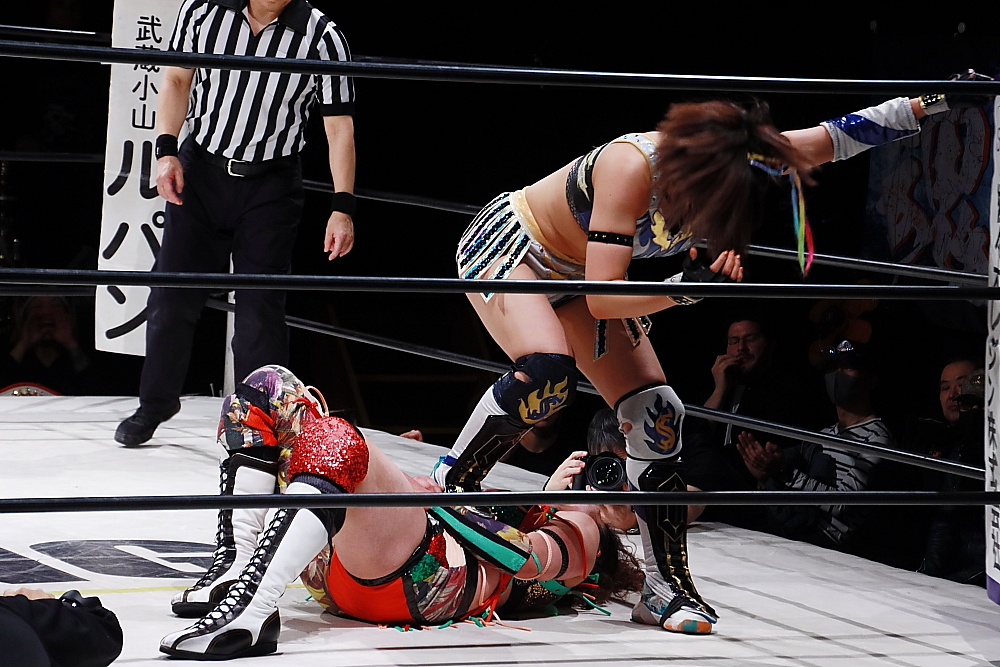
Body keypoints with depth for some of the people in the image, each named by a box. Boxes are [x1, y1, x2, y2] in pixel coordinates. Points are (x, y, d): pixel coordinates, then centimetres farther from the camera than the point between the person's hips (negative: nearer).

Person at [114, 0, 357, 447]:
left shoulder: (322, 37, -14)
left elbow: (339, 128, -11)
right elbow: (177, 78, 7)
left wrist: (342, 208, -16)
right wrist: (166, 150, -3)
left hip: (270, 186, -2)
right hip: (200, 171, 2)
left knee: (259, 307, -5)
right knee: (171, 295, 9)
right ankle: (155, 405, 27)